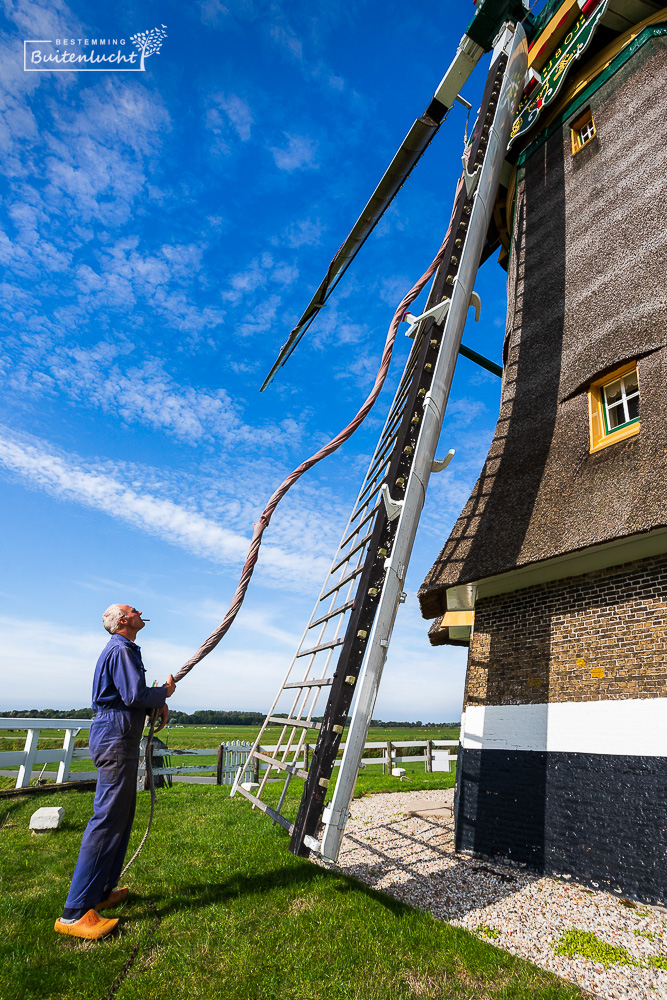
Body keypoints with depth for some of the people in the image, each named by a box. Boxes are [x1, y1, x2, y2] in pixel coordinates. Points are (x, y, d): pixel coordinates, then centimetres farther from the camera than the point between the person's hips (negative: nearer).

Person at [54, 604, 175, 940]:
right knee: (108, 818, -8)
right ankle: (75, 912, -2)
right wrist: (165, 692, -5)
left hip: (117, 739, 11)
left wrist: (159, 702, 6)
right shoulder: (121, 650, -14)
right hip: (116, 739, -11)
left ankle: (102, 891, 26)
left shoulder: (124, 649, 19)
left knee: (122, 816, 17)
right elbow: (135, 696, -22)